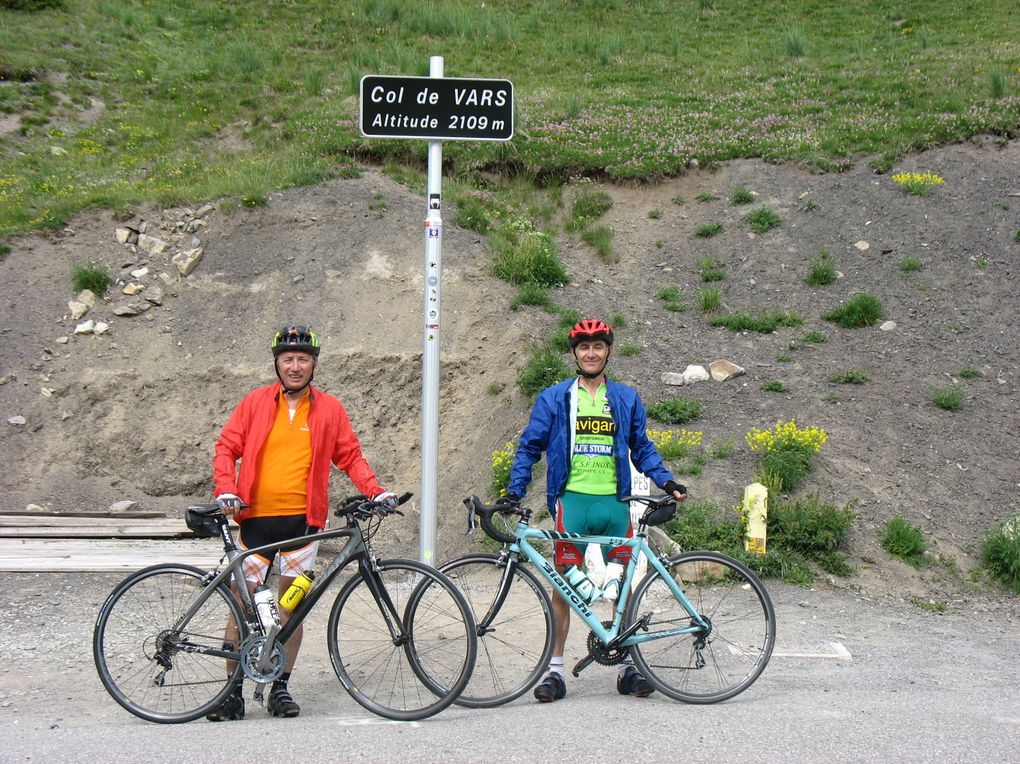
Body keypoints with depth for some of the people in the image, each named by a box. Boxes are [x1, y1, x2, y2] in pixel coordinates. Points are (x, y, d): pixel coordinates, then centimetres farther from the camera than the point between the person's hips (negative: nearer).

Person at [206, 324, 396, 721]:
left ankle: (280, 688, 18)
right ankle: (233, 692, 10)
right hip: (255, 518, 0)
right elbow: (226, 448, 6)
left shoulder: (329, 408, 6)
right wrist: (226, 489, -10)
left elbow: (350, 455, 11)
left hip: (302, 520, 0)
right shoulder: (256, 402, 5)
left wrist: (374, 490, -3)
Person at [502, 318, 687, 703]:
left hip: (614, 503, 2)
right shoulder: (554, 399, 6)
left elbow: (642, 448, 17)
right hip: (572, 501, -2)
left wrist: (666, 481, 3)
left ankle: (628, 666, 16)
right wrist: (514, 491, -4)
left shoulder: (626, 399, 12)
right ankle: (555, 669, 7)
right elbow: (529, 447, 7)